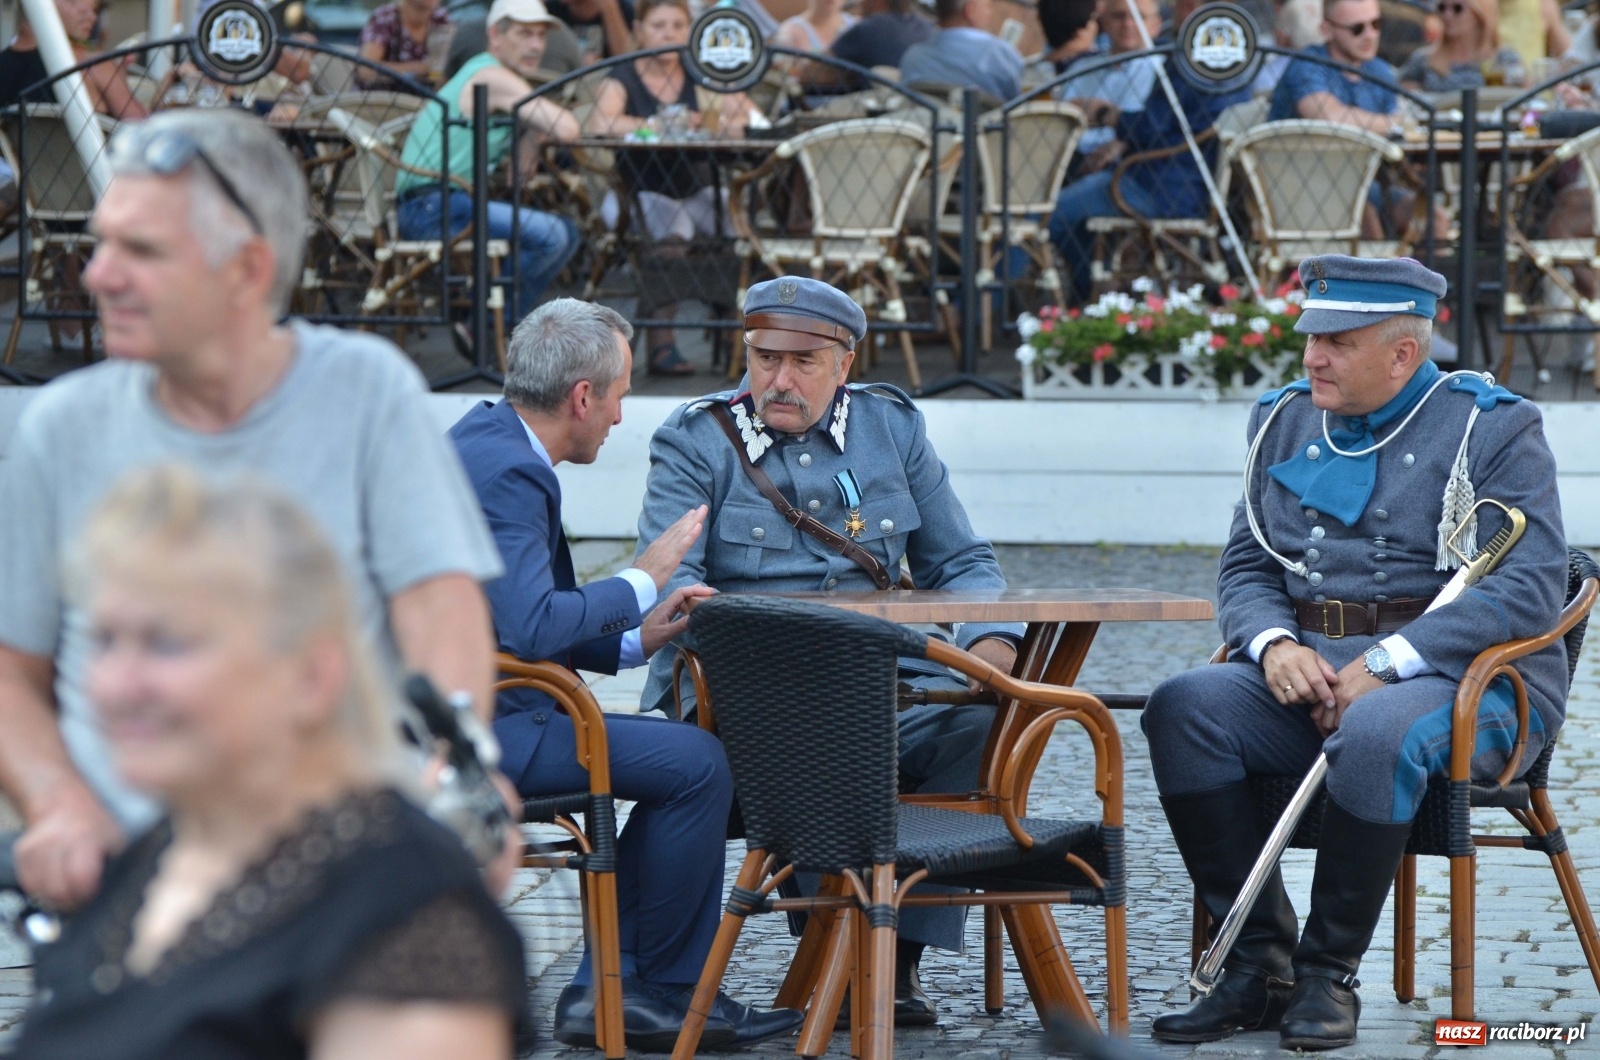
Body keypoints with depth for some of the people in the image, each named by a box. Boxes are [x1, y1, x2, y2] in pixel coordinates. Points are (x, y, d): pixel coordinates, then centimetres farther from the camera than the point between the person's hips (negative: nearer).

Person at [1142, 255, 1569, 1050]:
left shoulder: (1494, 431, -2)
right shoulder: (1285, 423, 16)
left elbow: (1531, 584, -13)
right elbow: (1245, 568, 17)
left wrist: (1387, 664, -21)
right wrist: (1274, 644, -9)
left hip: (1464, 680, -5)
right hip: (1308, 672, 5)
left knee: (1376, 733, -39)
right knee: (1182, 707, -23)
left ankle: (1328, 976, -22)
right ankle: (1259, 967, -20)